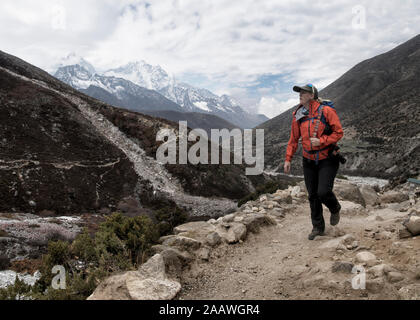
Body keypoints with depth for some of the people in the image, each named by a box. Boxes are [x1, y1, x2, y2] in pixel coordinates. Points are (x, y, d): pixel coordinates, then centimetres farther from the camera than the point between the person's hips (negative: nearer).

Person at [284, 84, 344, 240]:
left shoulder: (326, 111, -12)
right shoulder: (298, 116, 3)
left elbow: (339, 132, -10)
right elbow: (293, 139, 10)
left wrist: (321, 141, -23)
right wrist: (288, 159, 5)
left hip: (327, 159, -5)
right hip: (309, 161, 5)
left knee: (323, 192, -14)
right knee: (313, 195, 8)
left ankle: (335, 209, 22)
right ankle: (318, 227, 22)